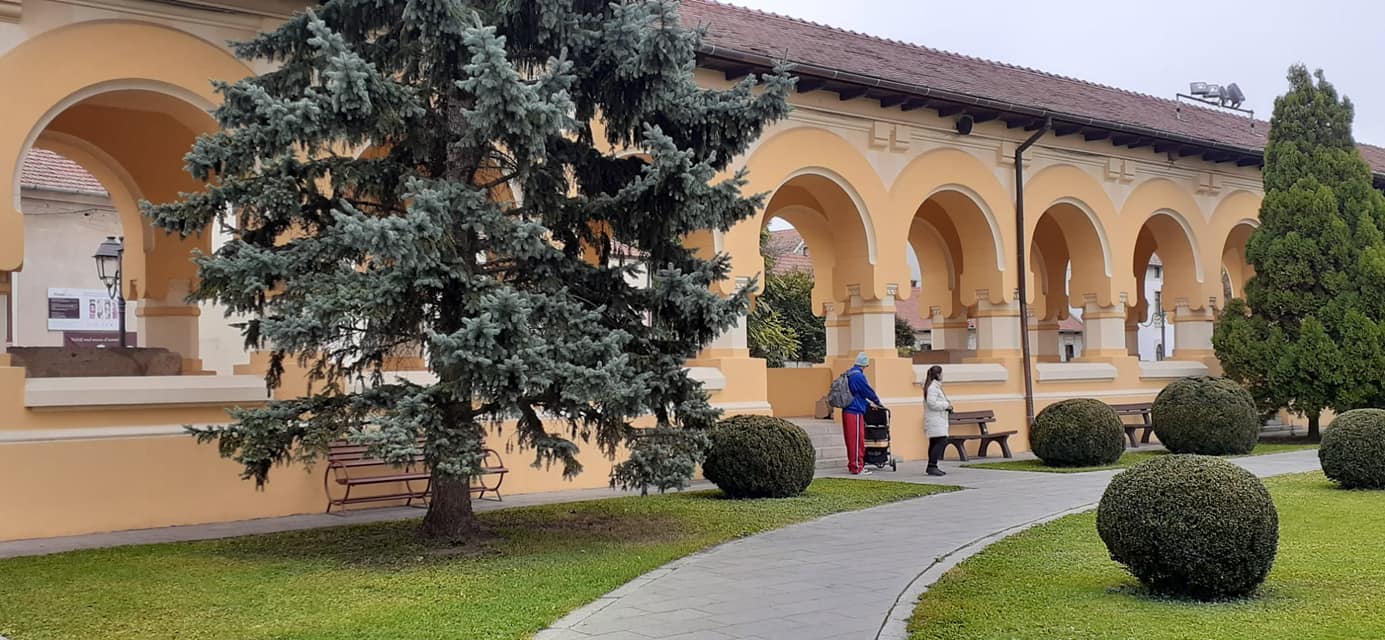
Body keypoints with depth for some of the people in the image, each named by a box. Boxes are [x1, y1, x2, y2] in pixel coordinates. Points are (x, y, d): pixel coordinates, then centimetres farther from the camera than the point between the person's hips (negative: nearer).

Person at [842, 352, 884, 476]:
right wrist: (878, 402, 10)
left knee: (851, 440, 14)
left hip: (847, 411, 9)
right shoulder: (859, 376, -16)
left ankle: (852, 465, 20)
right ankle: (857, 467, -2)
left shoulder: (848, 374, 14)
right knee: (857, 440, -4)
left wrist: (868, 404, 24)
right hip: (855, 412, -9)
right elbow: (869, 391, -9)